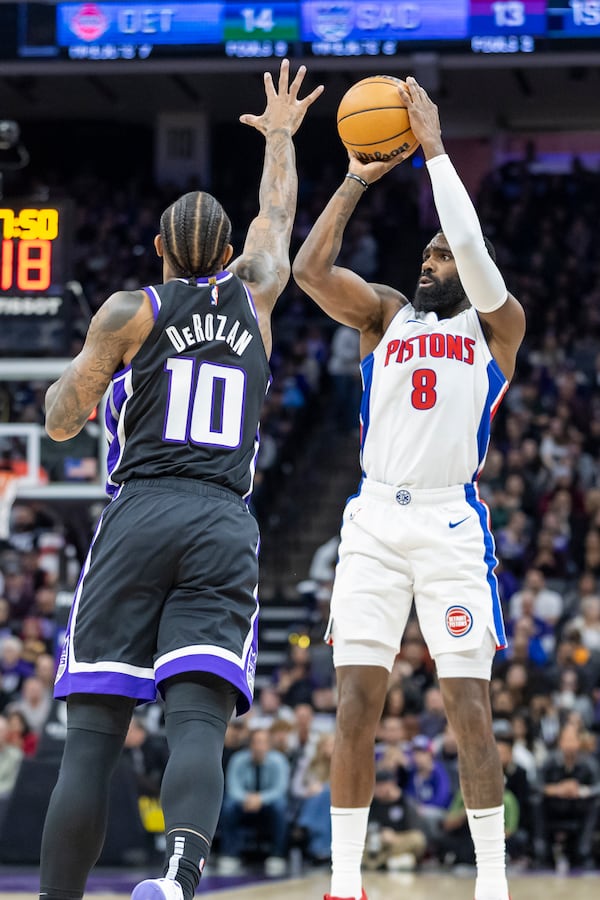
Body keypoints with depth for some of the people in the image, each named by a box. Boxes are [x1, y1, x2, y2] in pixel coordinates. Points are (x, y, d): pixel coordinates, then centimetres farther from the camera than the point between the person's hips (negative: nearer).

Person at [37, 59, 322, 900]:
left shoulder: (130, 312, 8)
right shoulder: (252, 296, 17)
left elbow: (63, 421, 10)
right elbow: (278, 217, 37)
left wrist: (65, 379, 32)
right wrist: (279, 137, 54)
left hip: (139, 515, -1)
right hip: (227, 527, 1)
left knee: (92, 736, -2)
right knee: (197, 723, -15)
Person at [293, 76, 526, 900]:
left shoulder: (498, 326, 6)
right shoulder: (388, 315, 15)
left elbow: (474, 252, -13)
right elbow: (310, 270, -1)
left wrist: (434, 147, -12)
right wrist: (358, 179, -6)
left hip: (452, 523, -3)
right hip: (375, 520, 3)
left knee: (470, 710, -6)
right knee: (355, 707, -1)